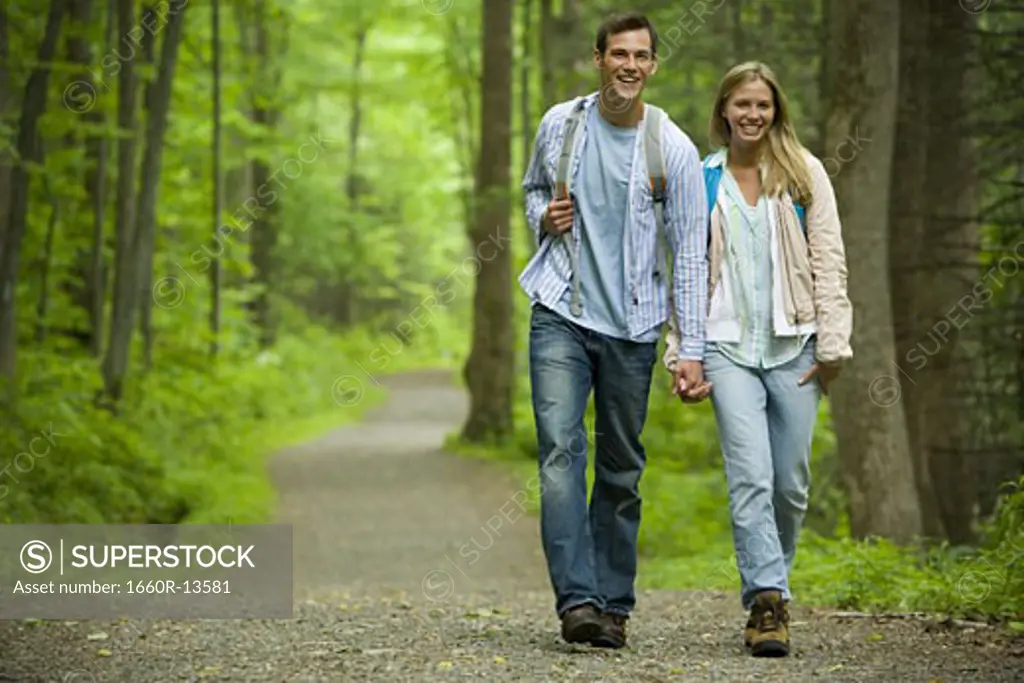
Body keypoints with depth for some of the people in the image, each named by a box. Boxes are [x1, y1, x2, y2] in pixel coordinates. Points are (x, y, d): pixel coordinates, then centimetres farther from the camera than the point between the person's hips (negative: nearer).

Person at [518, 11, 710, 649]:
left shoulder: (675, 150, -4)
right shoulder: (560, 123, 2)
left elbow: (692, 256, -3)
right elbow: (533, 187, 23)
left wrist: (692, 349, -9)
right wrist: (543, 217, -2)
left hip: (632, 326, 0)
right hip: (561, 314, 0)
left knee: (621, 469, 6)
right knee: (561, 452, -14)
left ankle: (614, 603, 16)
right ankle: (577, 600, -20)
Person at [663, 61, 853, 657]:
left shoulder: (804, 172, 7)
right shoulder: (701, 181, 10)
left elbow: (829, 261, 4)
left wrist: (833, 343, -3)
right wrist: (679, 350, 8)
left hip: (793, 344, 0)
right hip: (728, 344, 0)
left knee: (791, 482, 2)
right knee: (750, 477, -14)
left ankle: (769, 582, 21)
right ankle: (768, 602, -16)